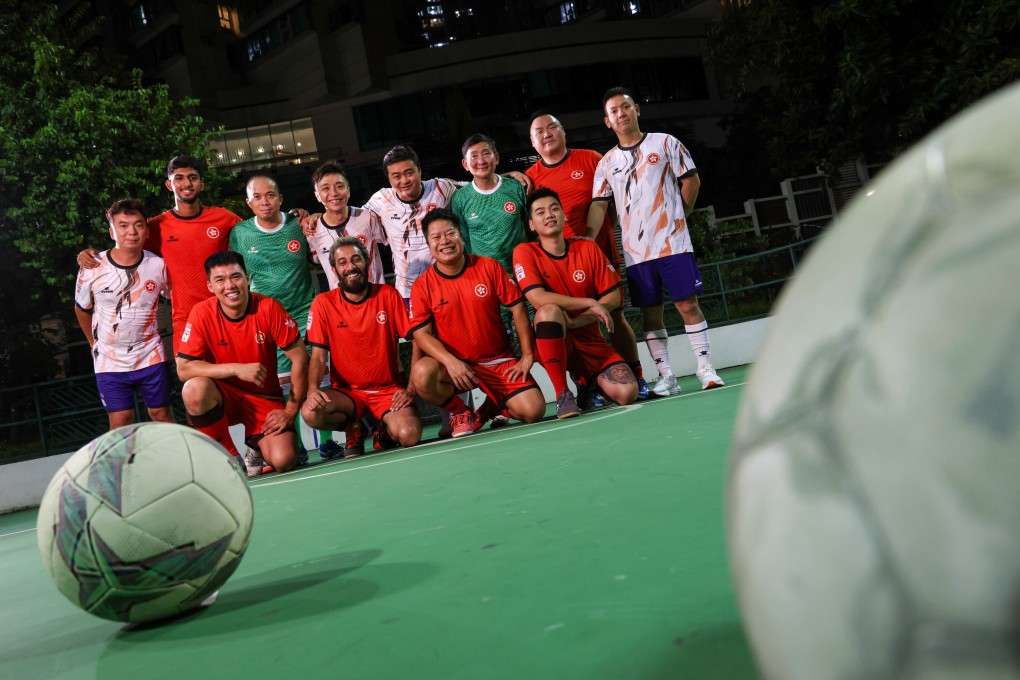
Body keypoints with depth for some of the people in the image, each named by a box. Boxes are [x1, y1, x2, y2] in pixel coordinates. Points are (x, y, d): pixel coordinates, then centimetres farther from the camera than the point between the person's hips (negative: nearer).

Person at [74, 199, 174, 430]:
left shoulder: (159, 266, -8)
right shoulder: (92, 269, -10)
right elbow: (82, 309, 8)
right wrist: (95, 344, 15)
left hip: (151, 356, 0)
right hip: (109, 361, 0)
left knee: (162, 414, 7)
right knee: (120, 421, 1)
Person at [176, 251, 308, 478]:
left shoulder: (268, 307, -14)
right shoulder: (202, 313, -12)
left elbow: (299, 358, -10)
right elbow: (183, 368, -16)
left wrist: (290, 411, -11)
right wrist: (237, 369, -27)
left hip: (264, 397, -1)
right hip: (223, 395, 1)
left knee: (284, 461, -24)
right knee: (194, 389, -33)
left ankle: (257, 447, 16)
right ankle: (231, 460, -10)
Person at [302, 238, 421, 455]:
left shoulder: (388, 294, -1)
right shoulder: (323, 303, -2)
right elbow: (318, 356, -4)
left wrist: (411, 388, -11)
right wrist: (312, 389, -25)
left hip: (389, 389, 0)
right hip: (346, 392, 1)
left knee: (409, 436, -29)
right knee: (310, 413, -31)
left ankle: (384, 430, 9)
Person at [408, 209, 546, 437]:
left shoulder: (489, 267, -1)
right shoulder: (422, 286, -4)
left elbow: (517, 307, 1)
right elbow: (421, 333, -9)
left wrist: (527, 355, -4)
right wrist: (450, 361, -27)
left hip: (499, 361, 1)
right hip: (455, 364, -1)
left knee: (533, 411, -18)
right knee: (422, 373, -34)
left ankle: (493, 406, 19)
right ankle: (461, 412, -2)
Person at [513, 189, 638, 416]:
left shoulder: (588, 248, 3)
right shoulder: (525, 252, -6)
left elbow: (614, 296, 0)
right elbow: (539, 299, -20)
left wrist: (576, 321, -15)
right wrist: (591, 304, -19)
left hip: (590, 340, 3)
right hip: (552, 342, -3)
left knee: (627, 393, -19)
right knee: (550, 310, -37)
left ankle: (589, 384, 19)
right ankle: (562, 395, -25)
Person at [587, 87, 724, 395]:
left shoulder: (665, 143, 4)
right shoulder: (607, 162, 9)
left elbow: (691, 181, 6)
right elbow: (599, 205, 2)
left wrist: (678, 215, 5)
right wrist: (587, 239, -11)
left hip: (672, 242, -2)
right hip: (635, 251, 3)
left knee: (688, 304, -4)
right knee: (650, 312, 4)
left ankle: (705, 367, 6)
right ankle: (666, 376, 12)